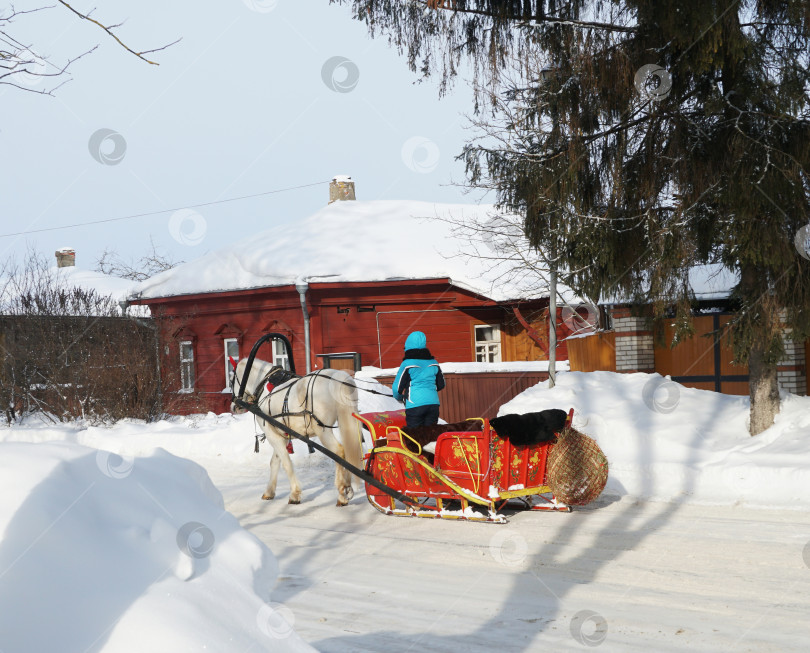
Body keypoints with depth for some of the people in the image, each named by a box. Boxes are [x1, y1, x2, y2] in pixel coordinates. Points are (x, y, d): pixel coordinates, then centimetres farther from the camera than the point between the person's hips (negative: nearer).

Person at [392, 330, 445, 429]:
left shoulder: (407, 364, -5)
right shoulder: (433, 363, 9)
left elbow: (397, 387, 0)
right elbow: (441, 384, 18)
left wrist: (399, 397, 21)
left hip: (414, 405, -4)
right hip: (433, 403, 4)